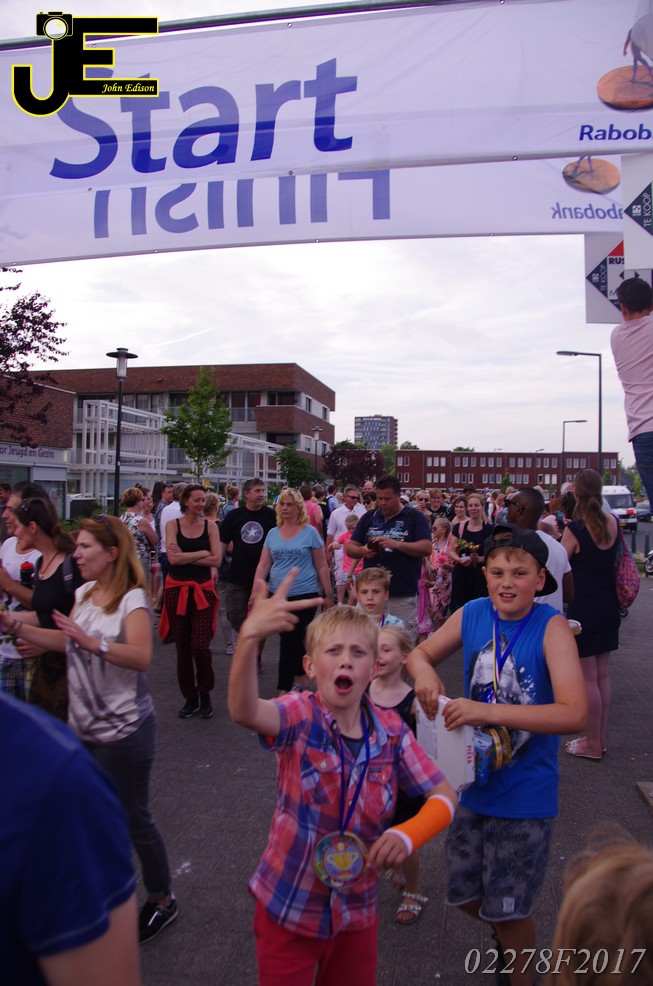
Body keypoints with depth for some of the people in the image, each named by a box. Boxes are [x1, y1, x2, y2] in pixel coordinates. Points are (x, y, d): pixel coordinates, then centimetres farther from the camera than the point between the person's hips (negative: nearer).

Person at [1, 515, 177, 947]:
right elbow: (65, 642, 14)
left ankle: (162, 900, 28)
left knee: (134, 818, 7)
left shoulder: (132, 599, -19)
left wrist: (91, 641, -41)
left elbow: (142, 656, -32)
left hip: (123, 730, -7)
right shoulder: (84, 593, 4)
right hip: (83, 726, 7)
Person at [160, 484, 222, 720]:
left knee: (200, 646, -9)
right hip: (177, 589, 1)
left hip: (203, 590, -1)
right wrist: (202, 553, -10)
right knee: (183, 648, 7)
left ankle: (205, 694, 15)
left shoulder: (210, 526, 2)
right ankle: (190, 698, 23)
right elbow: (173, 558, -13)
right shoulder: (172, 525, 1)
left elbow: (216, 560, -9)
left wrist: (185, 556, -12)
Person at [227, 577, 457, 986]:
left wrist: (410, 833, -24)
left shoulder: (391, 731, -10)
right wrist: (250, 637, -60)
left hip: (358, 909, 3)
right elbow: (244, 711, -42)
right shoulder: (301, 716, -21)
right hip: (288, 909, -3)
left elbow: (444, 795, -3)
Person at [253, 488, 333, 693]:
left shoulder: (309, 532, -3)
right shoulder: (273, 533, 8)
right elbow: (263, 564, 5)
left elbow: (321, 566, 0)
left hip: (304, 596, -4)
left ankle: (283, 693, -1)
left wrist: (328, 595, -1)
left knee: (290, 642, -6)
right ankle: (301, 679, 33)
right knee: (294, 641, 15)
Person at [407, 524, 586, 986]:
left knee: (509, 910, 12)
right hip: (473, 781, 5)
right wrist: (425, 674, -19)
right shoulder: (473, 614, -8)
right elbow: (420, 653, 5)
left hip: (525, 794, -4)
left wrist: (488, 711, -37)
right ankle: (509, 936, 53)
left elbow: (574, 713, -30)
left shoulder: (552, 627, -21)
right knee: (466, 893, 22)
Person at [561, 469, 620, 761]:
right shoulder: (613, 522, -1)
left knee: (588, 677, 3)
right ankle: (600, 737, 27)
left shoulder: (576, 528, -18)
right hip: (608, 605, 7)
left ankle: (593, 744, 14)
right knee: (602, 674, 15)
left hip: (584, 607, -7)